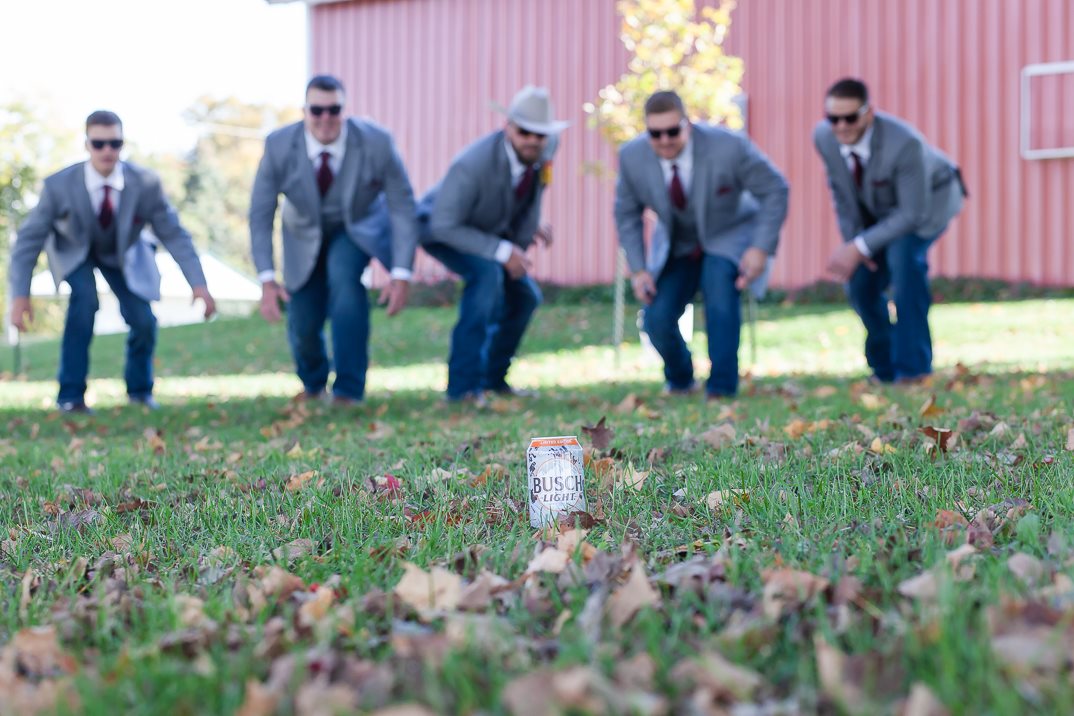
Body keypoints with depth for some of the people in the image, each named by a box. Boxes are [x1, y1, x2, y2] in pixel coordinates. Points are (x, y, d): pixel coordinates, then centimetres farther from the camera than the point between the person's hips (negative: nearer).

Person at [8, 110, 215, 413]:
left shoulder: (146, 184, -30)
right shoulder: (59, 185, -31)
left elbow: (173, 234, -20)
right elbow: (29, 238, -23)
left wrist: (198, 284, -28)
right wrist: (20, 294, -29)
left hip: (123, 253, 2)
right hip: (74, 251, -2)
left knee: (143, 319, -14)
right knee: (85, 297, -31)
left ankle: (139, 388, 19)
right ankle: (71, 395, -18)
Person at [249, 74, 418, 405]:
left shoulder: (376, 142, -28)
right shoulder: (279, 146, -25)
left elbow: (402, 206, -20)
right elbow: (260, 214, -18)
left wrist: (401, 274, -28)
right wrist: (267, 280, -26)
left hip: (358, 228, -2)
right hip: (305, 236, 2)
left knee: (342, 272, -34)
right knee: (302, 327, -2)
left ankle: (349, 388, -21)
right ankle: (314, 383, 38)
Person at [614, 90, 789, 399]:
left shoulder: (729, 147, -29)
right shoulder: (632, 156, -20)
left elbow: (775, 190, -15)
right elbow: (627, 213, -2)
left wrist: (762, 248, -21)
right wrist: (638, 268, -9)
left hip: (729, 236, -3)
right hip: (676, 243, 3)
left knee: (719, 289, -33)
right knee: (656, 319, -14)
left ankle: (721, 389, -20)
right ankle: (680, 381, 19)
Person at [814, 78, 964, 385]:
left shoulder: (904, 143, -39)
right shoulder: (824, 136, -23)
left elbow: (914, 213, -33)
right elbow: (841, 190, -5)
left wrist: (860, 248, -35)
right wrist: (851, 242, -12)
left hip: (929, 199, -5)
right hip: (878, 207, 6)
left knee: (903, 254, -31)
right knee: (860, 282, -3)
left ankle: (913, 366, -23)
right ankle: (885, 368, 21)